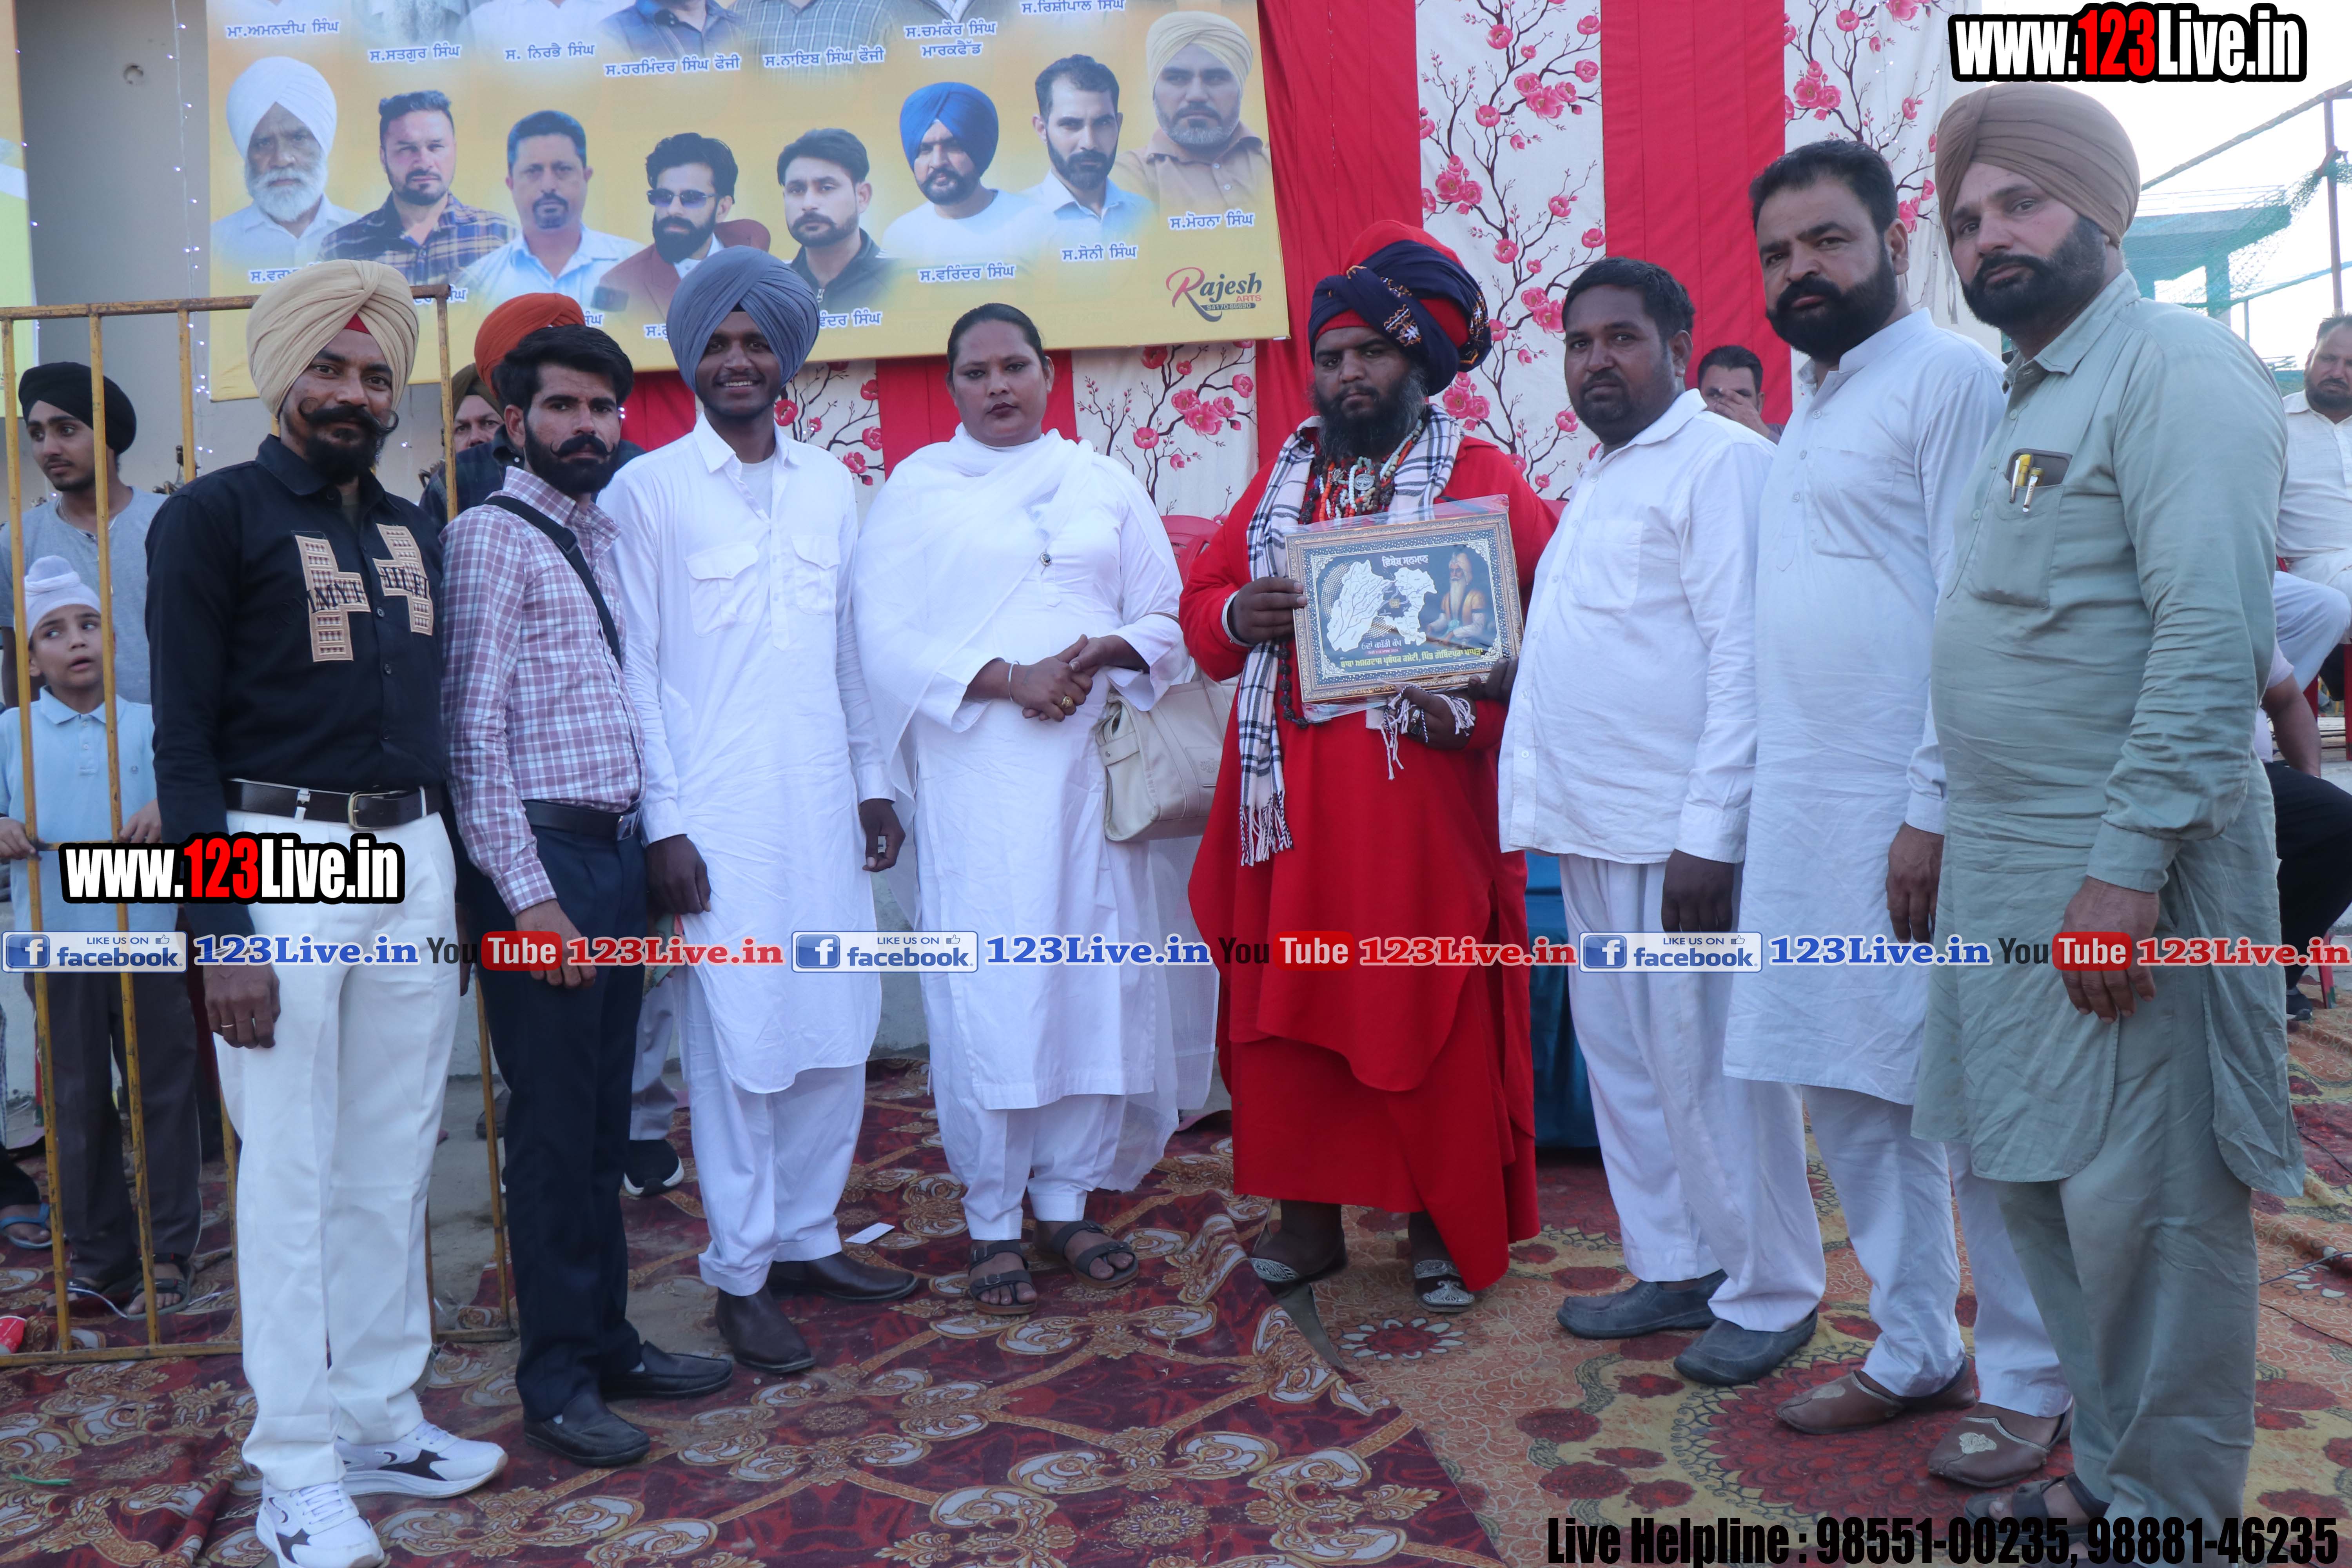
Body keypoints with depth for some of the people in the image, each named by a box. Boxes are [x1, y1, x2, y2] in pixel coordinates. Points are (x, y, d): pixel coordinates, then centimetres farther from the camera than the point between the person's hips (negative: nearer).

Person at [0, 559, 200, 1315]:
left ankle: (169, 1254, 15)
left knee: (165, 1095, 4)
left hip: (148, 940, -1)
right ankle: (99, 1257, 20)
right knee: (79, 1104, 9)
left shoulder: (149, 725, 4)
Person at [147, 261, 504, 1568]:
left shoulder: (416, 530, 14)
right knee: (292, 1172, 1)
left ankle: (379, 1420, 26)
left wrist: (452, 866, 13)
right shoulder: (214, 517, -3)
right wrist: (221, 933, -14)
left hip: (412, 854, 6)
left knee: (393, 1163, 12)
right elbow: (183, 736, -8)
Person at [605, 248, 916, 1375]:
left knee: (839, 1029, 9)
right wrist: (663, 823, -9)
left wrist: (873, 780, 12)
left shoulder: (828, 483, 11)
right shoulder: (647, 490, -2)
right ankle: (741, 1276, 14)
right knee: (738, 1046, 0)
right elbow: (633, 667, -4)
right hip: (718, 816, -5)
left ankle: (807, 1237, 26)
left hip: (823, 806, 5)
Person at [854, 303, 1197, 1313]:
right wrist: (1010, 680, -14)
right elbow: (887, 639, -3)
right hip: (974, 773, -3)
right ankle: (993, 1221, 10)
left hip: (1093, 761, 3)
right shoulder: (915, 489, 7)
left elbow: (1168, 619, 12)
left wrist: (1107, 652, -10)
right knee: (984, 991, -3)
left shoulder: (1105, 483, 15)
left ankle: (1067, 1201, 19)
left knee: (1095, 979, 4)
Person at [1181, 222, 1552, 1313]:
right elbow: (1200, 601, 16)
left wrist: (1473, 713, -21)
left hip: (1421, 795, -4)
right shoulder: (1279, 481, 17)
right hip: (1287, 799, 5)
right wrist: (1235, 615, -6)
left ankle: (1449, 1225, 17)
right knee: (1286, 1007, 7)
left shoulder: (1482, 479, 2)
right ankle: (1306, 1215, 21)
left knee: (1432, 1017, 2)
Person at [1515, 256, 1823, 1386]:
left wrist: (1709, 833, -20)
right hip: (1591, 826, 9)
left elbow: (1744, 656, -16)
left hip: (1678, 829, -8)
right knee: (1621, 1059, 14)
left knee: (1707, 1064, 0)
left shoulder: (1721, 460, -7)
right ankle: (1672, 1269, 28)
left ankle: (1767, 1294, 16)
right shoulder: (1598, 480, 20)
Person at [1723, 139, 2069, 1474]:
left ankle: (2029, 1385, 17)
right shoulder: (1813, 405, 19)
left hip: (1910, 811, -8)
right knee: (1846, 1090, 13)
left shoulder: (1950, 378, -7)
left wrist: (1934, 809, -19)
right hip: (1806, 813, 8)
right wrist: (1773, 796, 14)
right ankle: (1916, 1351, 27)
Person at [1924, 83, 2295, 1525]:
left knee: (2145, 1204, 0)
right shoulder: (2033, 399, 18)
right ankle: (2109, 1468, 29)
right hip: (2007, 874, 9)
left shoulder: (2174, 367, -10)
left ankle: (2169, 1511, 16)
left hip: (2123, 874, -9)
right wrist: (1948, 827, 17)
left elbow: (2214, 632, -20)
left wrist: (2128, 865, -24)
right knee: (2041, 1180, 14)